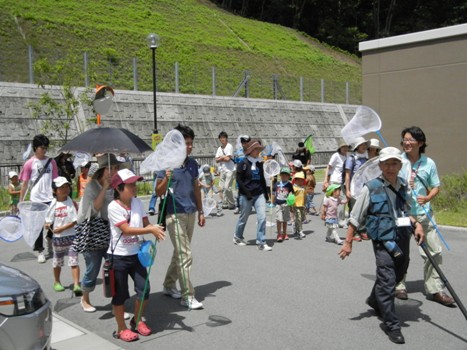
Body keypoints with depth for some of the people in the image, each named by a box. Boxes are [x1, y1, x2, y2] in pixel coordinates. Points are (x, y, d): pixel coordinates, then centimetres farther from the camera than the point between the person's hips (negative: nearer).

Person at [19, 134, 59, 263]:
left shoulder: (51, 161, 5)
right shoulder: (30, 163, -3)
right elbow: (25, 183, -1)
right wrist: (21, 201, -2)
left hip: (50, 199, 2)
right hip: (36, 200, -2)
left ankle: (50, 247, 31)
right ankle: (40, 252, 17)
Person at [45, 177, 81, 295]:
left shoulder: (71, 203, -8)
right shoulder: (53, 204, 0)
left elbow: (75, 221, -12)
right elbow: (49, 220, 7)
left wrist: (62, 228, -18)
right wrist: (48, 225, -14)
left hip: (71, 236, -3)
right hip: (57, 237, 3)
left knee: (74, 261, -8)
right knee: (57, 261, 19)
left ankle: (76, 285, -8)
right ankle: (57, 282, 38)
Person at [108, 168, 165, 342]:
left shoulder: (137, 202, 1)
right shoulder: (113, 206, -18)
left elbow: (146, 223, 2)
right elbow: (126, 229, -24)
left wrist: (155, 229, -20)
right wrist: (150, 230, -29)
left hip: (136, 253, 6)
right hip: (118, 256, -5)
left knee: (144, 289, 7)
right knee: (120, 294, 6)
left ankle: (137, 321, 31)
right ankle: (121, 329, 23)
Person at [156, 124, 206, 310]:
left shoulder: (192, 163, 9)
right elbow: (159, 192, -9)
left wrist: (200, 212, 16)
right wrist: (166, 179, -27)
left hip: (191, 214, 7)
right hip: (175, 215, -7)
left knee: (180, 253, 16)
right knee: (185, 255, -6)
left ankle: (169, 286, 32)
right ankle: (188, 296, 1)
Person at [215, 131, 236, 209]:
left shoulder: (229, 146, -6)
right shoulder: (219, 148, 15)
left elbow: (228, 159, -15)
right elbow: (217, 160, 8)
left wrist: (221, 158, 1)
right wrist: (224, 157, -7)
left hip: (230, 170, -7)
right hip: (222, 170, 7)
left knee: (227, 187, -14)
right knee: (221, 188, 4)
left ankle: (232, 204, -2)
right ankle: (225, 204, 12)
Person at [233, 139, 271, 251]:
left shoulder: (259, 163, 10)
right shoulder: (243, 163, -7)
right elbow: (238, 179, -10)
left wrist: (265, 192, 14)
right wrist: (246, 192, -16)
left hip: (259, 194, 4)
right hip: (246, 195, -4)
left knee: (262, 217, -7)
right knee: (243, 217, 10)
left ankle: (261, 242, -2)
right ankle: (237, 237, 33)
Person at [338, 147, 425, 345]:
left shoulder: (403, 186, 5)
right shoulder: (371, 188, -12)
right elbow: (355, 217, -7)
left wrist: (416, 224, 5)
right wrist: (348, 242, -7)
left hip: (403, 239, 7)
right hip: (383, 241, -6)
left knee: (398, 274, 21)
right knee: (387, 281, -8)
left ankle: (375, 301, 47)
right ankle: (392, 326, 3)